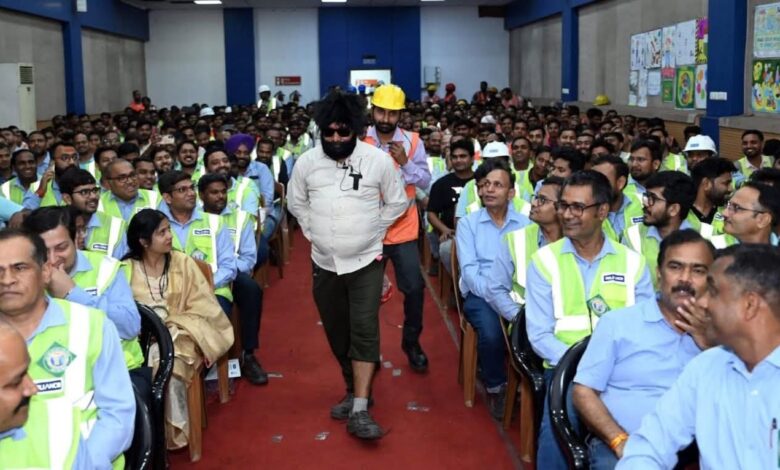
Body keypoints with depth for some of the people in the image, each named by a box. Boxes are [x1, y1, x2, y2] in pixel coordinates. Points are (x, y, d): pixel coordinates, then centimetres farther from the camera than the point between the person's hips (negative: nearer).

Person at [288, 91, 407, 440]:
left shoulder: (378, 160, -9)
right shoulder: (307, 162, -3)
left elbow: (397, 202, 3)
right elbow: (296, 202, 13)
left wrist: (372, 231, -1)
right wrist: (312, 231, 4)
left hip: (366, 261, -3)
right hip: (324, 263, 3)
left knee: (365, 331, -11)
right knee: (337, 333, 12)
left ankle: (360, 411, -9)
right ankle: (354, 390, 32)